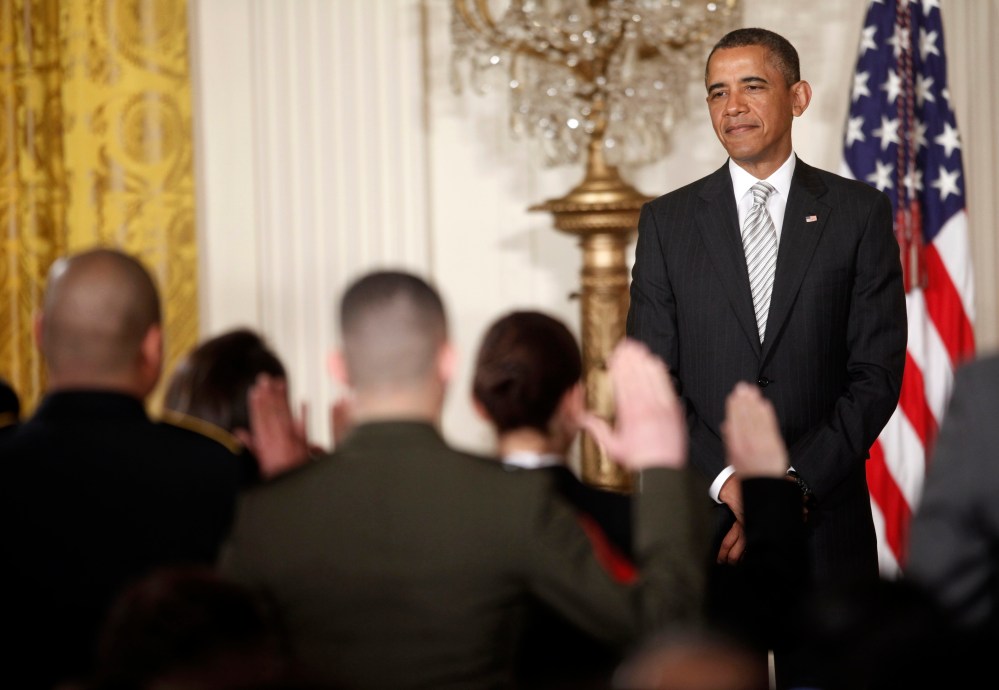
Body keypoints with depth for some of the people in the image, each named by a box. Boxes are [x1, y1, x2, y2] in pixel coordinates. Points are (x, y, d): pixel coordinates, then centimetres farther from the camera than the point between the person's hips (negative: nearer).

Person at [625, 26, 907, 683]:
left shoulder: (859, 213, 4)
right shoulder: (667, 221, 7)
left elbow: (877, 373, -1)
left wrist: (794, 482, -11)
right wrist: (728, 481, -11)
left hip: (825, 517, -1)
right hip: (701, 518, 1)